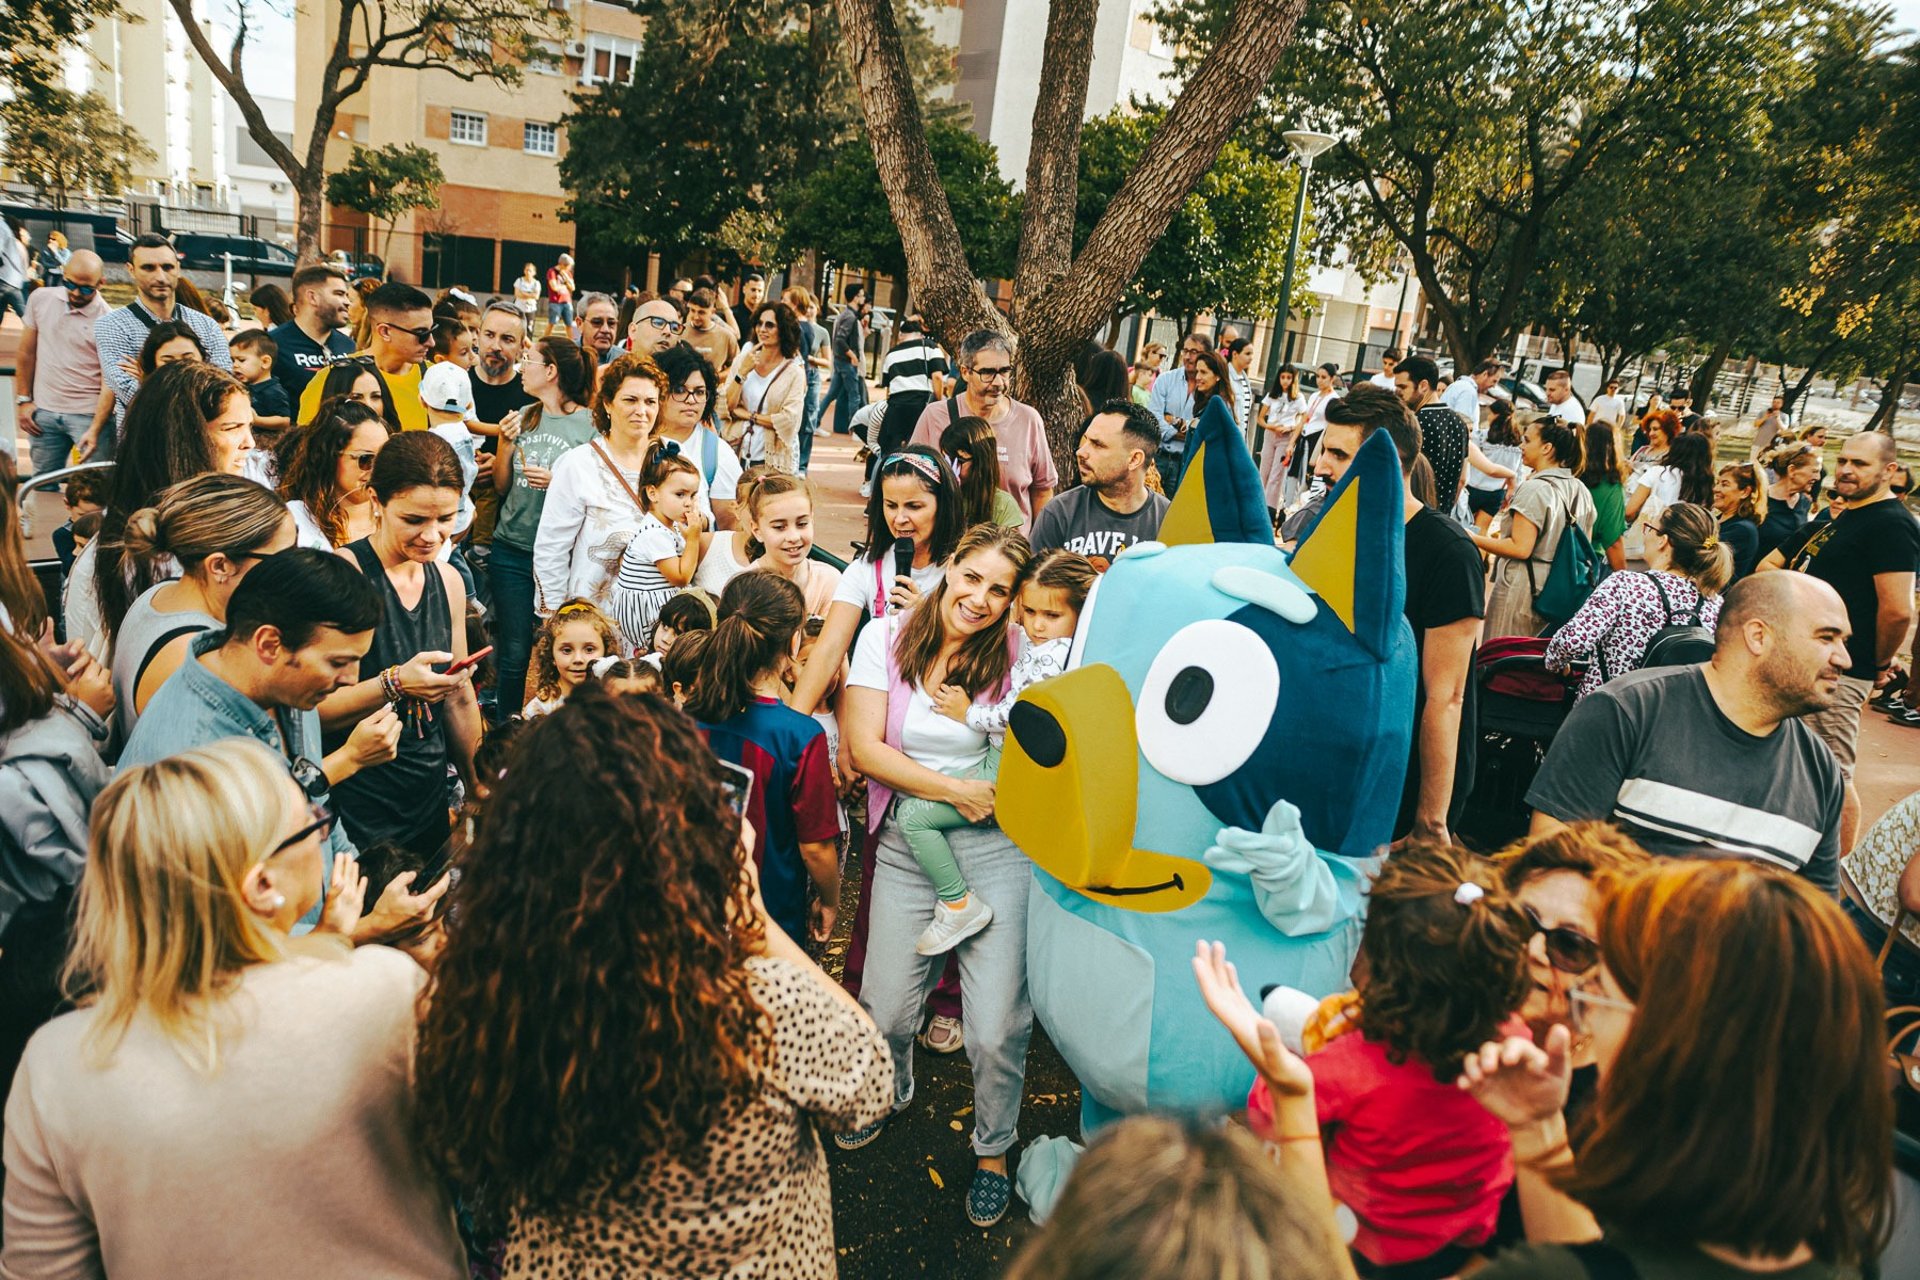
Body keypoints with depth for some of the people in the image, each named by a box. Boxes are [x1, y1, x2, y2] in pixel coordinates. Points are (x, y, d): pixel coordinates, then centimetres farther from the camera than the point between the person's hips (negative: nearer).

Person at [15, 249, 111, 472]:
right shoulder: (40, 299, 4)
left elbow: (109, 383, -12)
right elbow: (26, 353, 14)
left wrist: (95, 430, -21)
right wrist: (23, 400, 10)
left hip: (90, 414, -4)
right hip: (43, 412, 4)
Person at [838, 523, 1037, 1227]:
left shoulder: (1013, 655, -1)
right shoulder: (885, 639, 0)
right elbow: (865, 747, -6)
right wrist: (957, 790, -11)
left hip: (996, 846, -1)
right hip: (907, 844, 1)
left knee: (996, 1029, -2)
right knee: (886, 1011, 6)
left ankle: (993, 1148, 27)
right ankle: (889, 1088, 42)